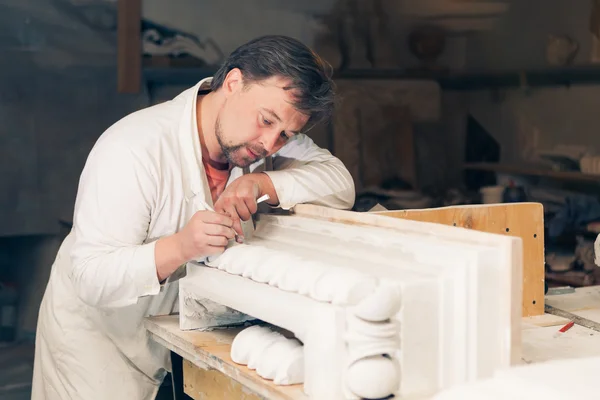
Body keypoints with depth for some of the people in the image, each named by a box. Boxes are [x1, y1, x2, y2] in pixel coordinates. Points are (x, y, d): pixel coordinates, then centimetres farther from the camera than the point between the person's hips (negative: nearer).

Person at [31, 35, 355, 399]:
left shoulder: (258, 135, -9)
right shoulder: (133, 149, -28)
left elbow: (341, 184, -16)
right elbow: (91, 276, -30)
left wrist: (262, 183, -30)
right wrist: (179, 247, -46)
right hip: (98, 333, -5)